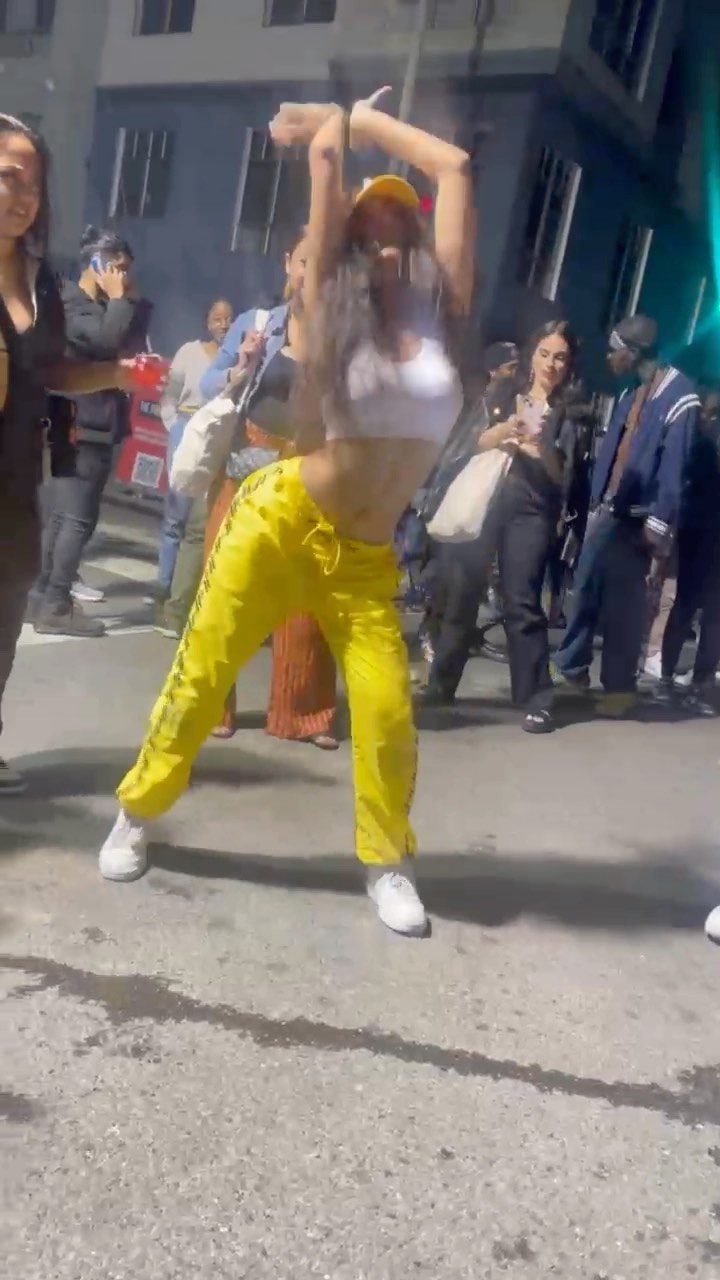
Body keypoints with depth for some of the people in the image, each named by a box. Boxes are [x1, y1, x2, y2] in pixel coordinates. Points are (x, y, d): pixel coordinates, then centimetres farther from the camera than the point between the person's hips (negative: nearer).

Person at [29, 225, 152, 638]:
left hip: (95, 424, 9)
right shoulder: (69, 303, -8)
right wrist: (119, 299, -10)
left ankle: (43, 595, 15)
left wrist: (132, 301, 7)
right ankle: (55, 606, -10)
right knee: (77, 517, -11)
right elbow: (107, 340, -24)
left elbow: (134, 345, 14)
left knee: (60, 515, 10)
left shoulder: (106, 307, 20)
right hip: (79, 425, -9)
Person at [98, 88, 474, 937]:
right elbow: (325, 152, 3)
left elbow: (455, 167, 7)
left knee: (387, 713, -9)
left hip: (366, 558, 2)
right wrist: (332, 129, 23)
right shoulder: (331, 302, 1)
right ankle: (136, 815, 26)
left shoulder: (442, 310, 5)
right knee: (198, 680, 4)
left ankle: (387, 862, 14)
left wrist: (363, 120, 18)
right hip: (280, 523, -1)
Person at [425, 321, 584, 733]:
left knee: (522, 602, -7)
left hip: (532, 510, -2)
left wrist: (539, 447, -20)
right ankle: (440, 685, 15)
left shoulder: (567, 411, 7)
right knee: (461, 593, 3)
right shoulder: (504, 392, 11)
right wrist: (501, 431, -15)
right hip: (483, 499, 2)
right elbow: (475, 444, 5)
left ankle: (537, 699, 2)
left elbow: (562, 473, -2)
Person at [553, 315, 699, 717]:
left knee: (624, 601, -2)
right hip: (610, 510, 7)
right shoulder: (632, 394, 15)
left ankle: (620, 686, 10)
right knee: (587, 588, 10)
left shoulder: (679, 396, -10)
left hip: (638, 517, -7)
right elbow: (612, 451, 13)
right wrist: (597, 501, 8)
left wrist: (660, 528, -18)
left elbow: (674, 468, -15)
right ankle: (572, 665, 23)